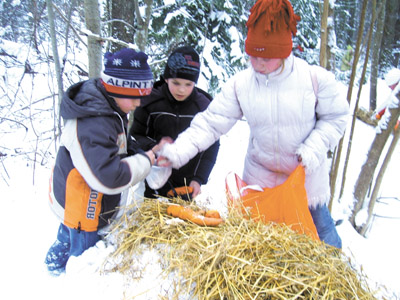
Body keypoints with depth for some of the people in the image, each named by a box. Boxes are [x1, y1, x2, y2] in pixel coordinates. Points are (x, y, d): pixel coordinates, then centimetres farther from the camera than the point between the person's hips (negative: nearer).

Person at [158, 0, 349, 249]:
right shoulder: (240, 84, -12)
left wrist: (314, 148, -19)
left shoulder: (315, 78, -16)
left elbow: (336, 117, -5)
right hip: (260, 173, 2)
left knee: (319, 225, 16)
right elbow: (211, 122, -13)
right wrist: (179, 151, -25)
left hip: (307, 173, -1)